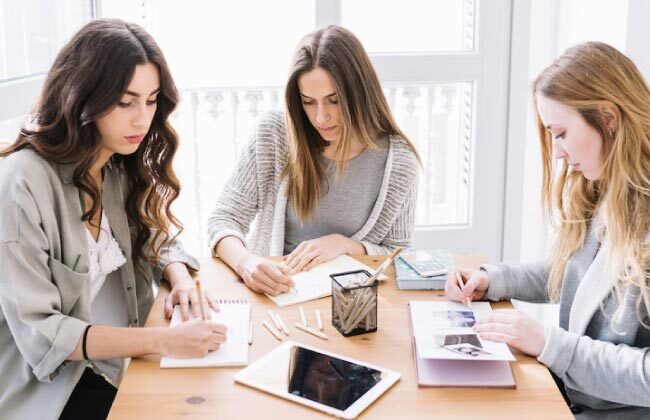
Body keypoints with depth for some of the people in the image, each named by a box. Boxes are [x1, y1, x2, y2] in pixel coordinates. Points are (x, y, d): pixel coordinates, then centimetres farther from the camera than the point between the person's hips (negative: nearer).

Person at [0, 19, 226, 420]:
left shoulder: (125, 168, 1)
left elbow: (159, 239, 15)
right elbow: (38, 332, -21)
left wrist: (182, 280, -9)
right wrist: (162, 340, -29)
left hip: (126, 364, 7)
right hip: (54, 387, -6)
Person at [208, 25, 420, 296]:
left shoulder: (398, 160, -6)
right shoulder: (273, 134, -6)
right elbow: (224, 219, -4)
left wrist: (344, 245, -14)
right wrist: (244, 261, -25)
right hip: (273, 292, 1)